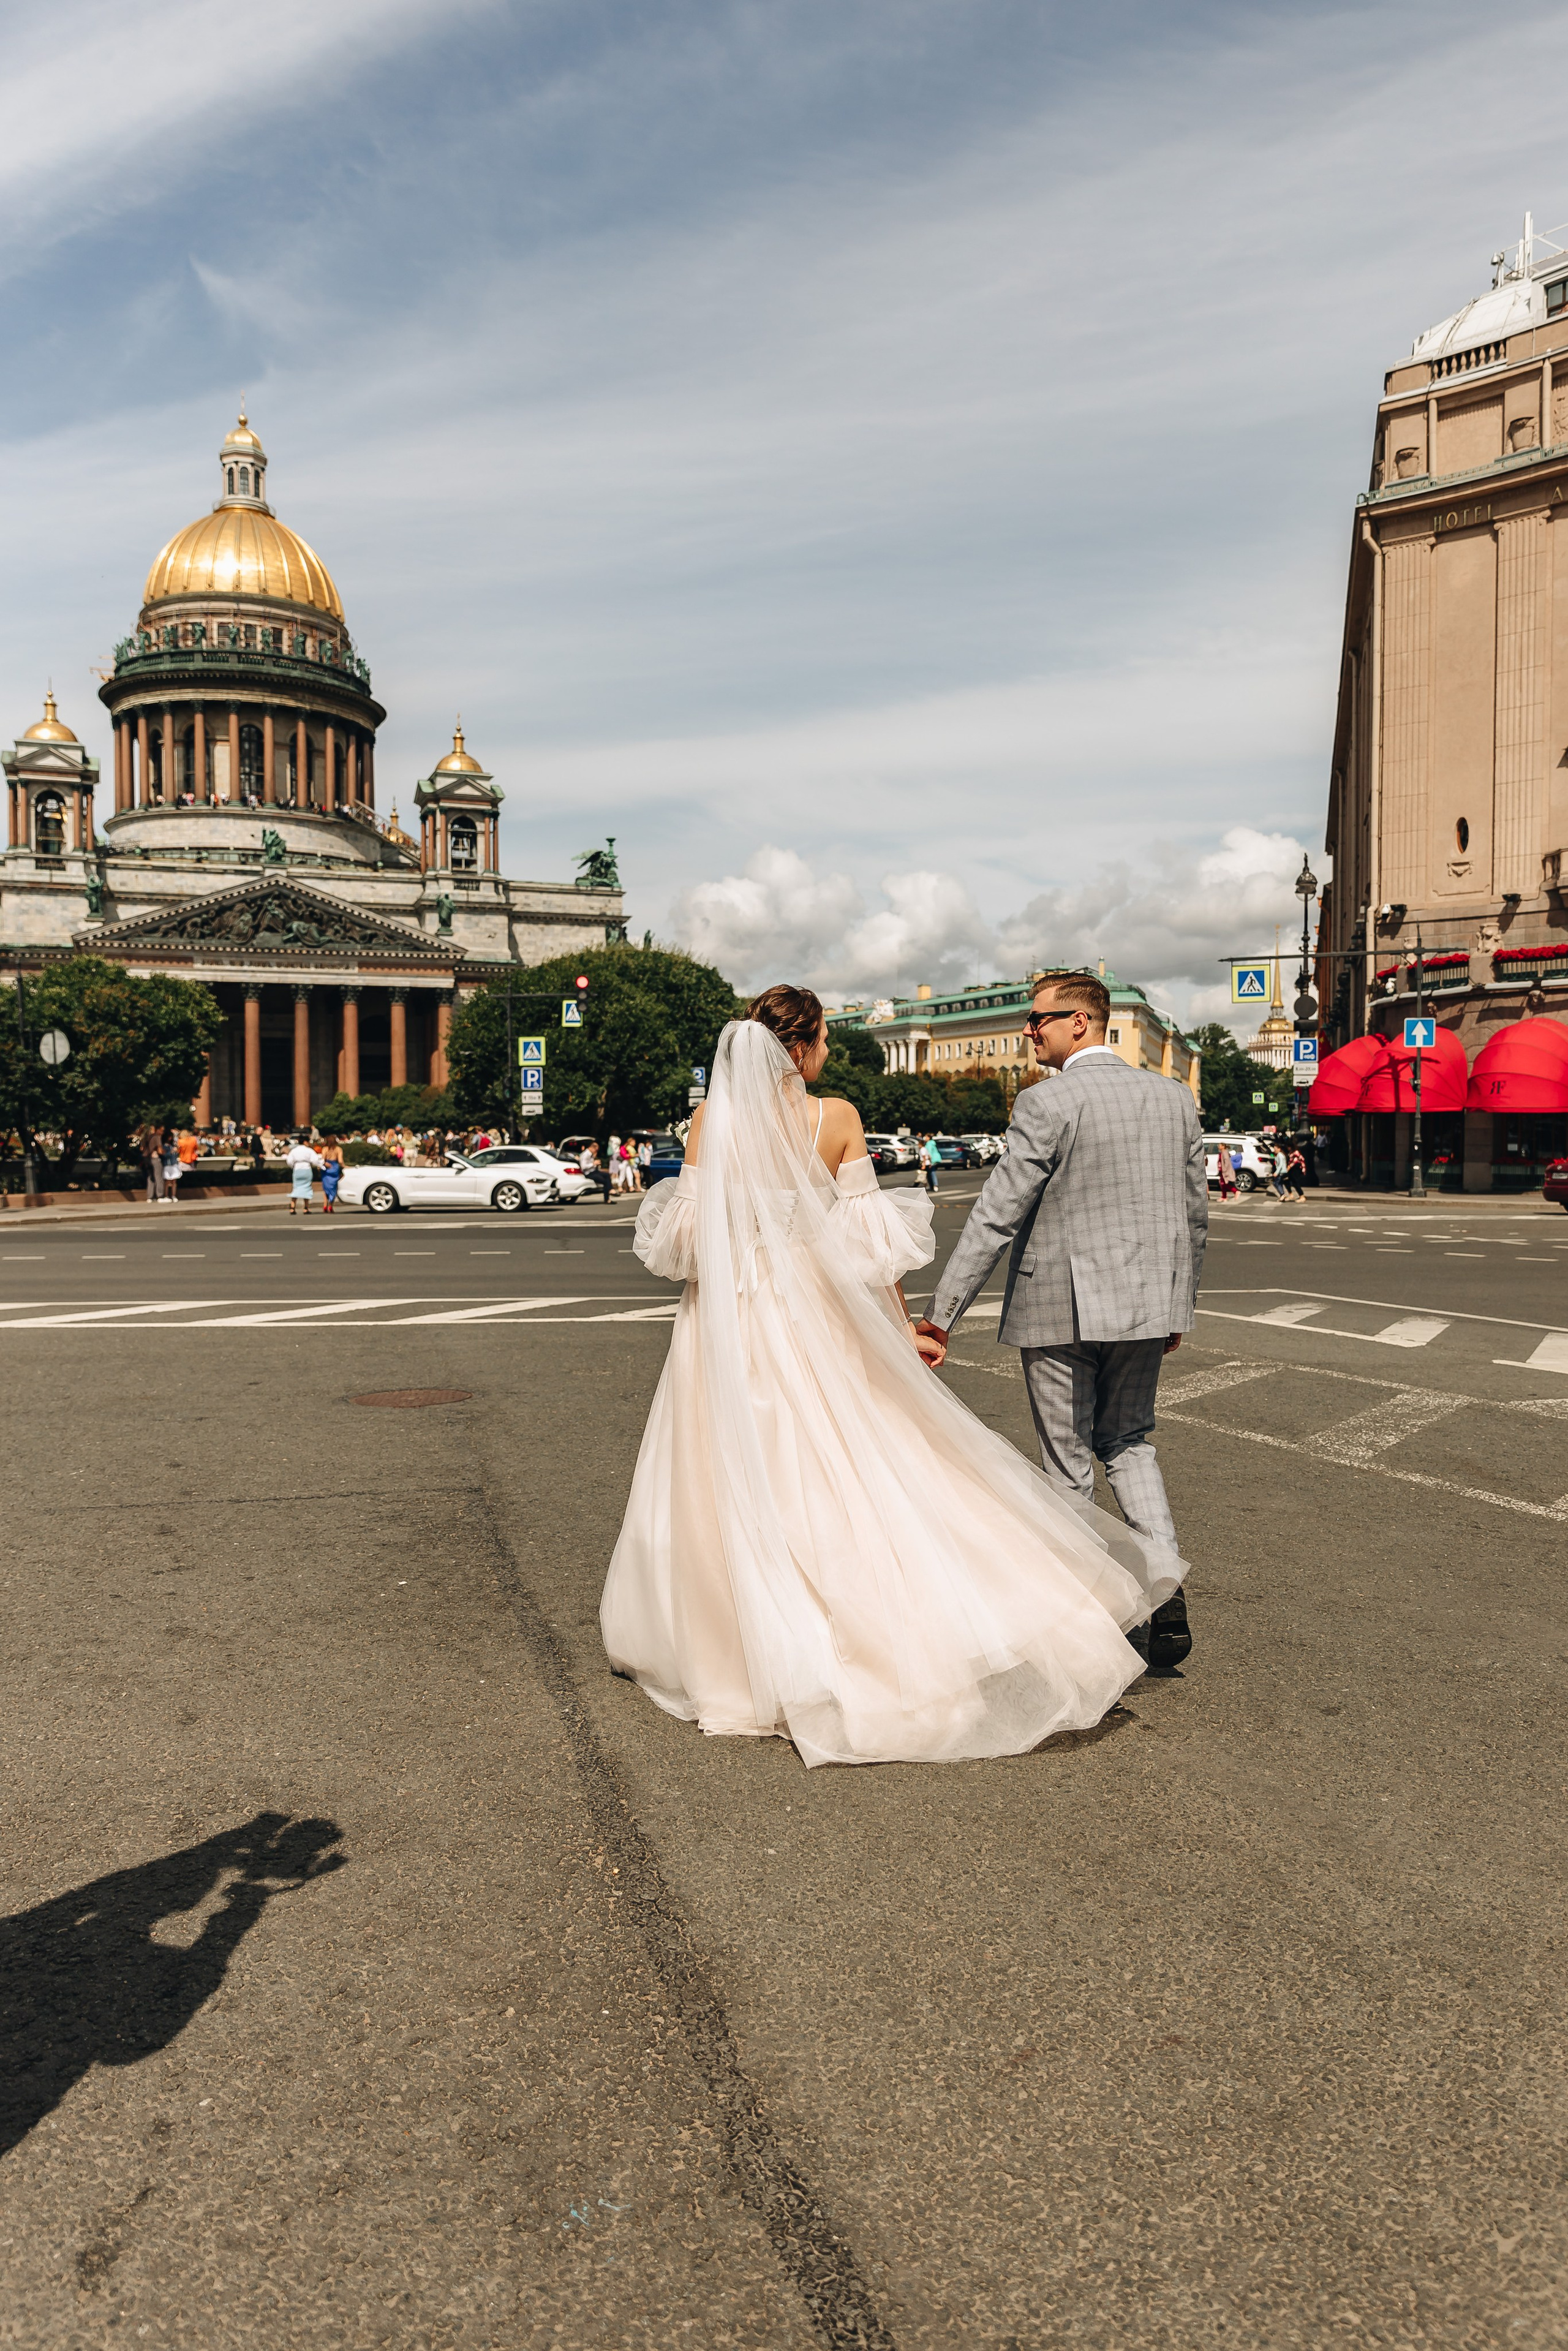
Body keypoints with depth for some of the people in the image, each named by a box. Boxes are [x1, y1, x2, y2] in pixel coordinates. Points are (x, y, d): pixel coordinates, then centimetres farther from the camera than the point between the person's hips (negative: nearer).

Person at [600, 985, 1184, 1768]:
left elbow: (684, 1232, -4)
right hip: (814, 1320, -1)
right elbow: (870, 1237, -7)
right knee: (847, 1475, 9)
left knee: (735, 1483, 11)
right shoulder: (836, 1119, -7)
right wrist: (902, 1325, 1)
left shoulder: (712, 1118, -4)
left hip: (727, 1319, 1)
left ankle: (725, 1647, 23)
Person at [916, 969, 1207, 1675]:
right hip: (1144, 1305, 6)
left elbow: (995, 1216, -17)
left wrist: (940, 1314, -13)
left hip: (1059, 1308, -5)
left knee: (1068, 1463, 8)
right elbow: (1194, 1215, 11)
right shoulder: (1175, 1099, 5)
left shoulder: (1048, 1104, -14)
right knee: (1128, 1442, 22)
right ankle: (1165, 1588, 7)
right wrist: (1179, 1308, 22)